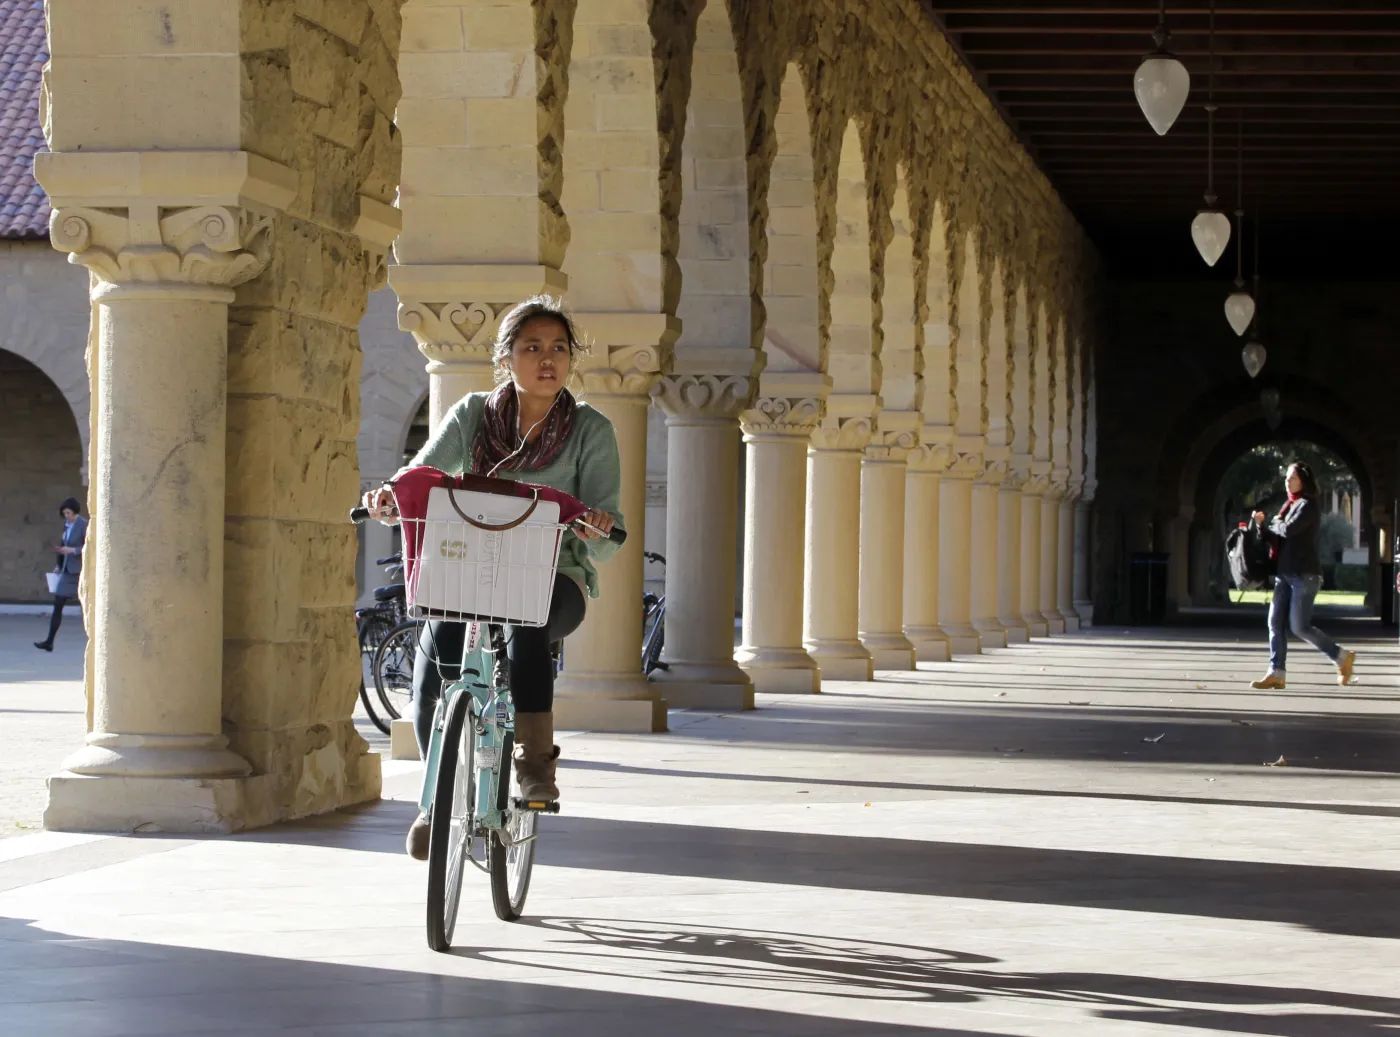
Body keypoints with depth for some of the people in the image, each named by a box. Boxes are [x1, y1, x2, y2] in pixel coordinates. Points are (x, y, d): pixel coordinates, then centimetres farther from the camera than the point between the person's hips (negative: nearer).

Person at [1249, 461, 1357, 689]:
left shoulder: (1309, 505, -9)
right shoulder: (1291, 505, 18)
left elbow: (1288, 530, -23)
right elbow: (1276, 537, 17)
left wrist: (1273, 525, -3)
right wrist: (1262, 524, -1)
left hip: (1304, 574, -9)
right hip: (1286, 574, 9)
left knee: (1300, 626, -9)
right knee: (1275, 623, 0)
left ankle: (1342, 657, 5)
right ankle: (1276, 673, -1)